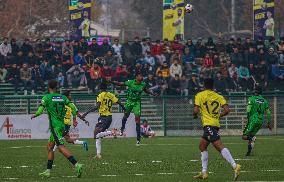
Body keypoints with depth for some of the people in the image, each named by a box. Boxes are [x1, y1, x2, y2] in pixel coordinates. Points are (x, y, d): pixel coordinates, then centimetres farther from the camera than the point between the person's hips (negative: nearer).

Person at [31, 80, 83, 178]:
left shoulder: (46, 97, -5)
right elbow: (73, 107, 5)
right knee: (50, 146, 15)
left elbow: (40, 110, -10)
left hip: (55, 126, -7)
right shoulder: (62, 97, 11)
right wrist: (74, 119, 16)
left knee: (61, 147, -15)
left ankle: (77, 165, -30)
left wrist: (34, 116, 11)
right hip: (62, 124, 7)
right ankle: (48, 171, 15)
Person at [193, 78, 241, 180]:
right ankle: (204, 172, 19)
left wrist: (195, 115, 15)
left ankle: (235, 166, -34)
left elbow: (196, 110, -8)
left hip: (208, 124, -7)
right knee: (202, 146, 19)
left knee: (219, 146, -18)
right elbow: (227, 110, 3)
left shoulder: (200, 95, 1)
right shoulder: (218, 97, 14)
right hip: (216, 123, 7)